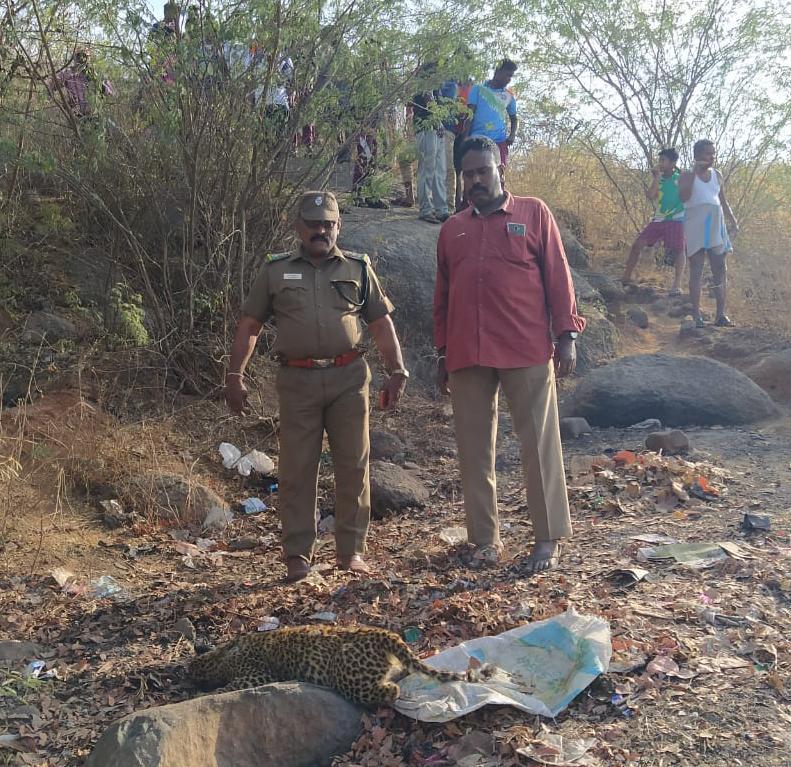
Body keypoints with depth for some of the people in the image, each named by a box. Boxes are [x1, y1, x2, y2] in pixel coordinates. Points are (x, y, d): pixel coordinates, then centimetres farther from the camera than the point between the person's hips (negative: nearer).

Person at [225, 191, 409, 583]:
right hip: (297, 381, 0)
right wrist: (234, 376, 2)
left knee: (354, 465, 3)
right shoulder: (275, 270, 9)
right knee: (297, 468, 2)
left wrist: (396, 371, 3)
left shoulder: (358, 268, 11)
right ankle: (298, 554, 12)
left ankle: (351, 550, 15)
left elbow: (381, 324, 11)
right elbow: (249, 325, 9)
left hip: (349, 378, 1)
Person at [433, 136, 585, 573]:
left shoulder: (533, 213, 7)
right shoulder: (452, 229, 16)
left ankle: (548, 539, 11)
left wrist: (567, 335, -4)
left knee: (540, 445, 0)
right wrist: (442, 354, 15)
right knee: (474, 450, 6)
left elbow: (557, 276, 3)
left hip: (528, 352, -3)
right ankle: (486, 538, 17)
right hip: (467, 356, 4)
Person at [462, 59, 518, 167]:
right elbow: (470, 114, 2)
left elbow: (513, 118, 26)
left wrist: (512, 135, 6)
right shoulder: (478, 89, 7)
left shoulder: (509, 95, 16)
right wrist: (466, 137, -9)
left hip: (500, 141, 2)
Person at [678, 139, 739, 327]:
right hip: (696, 225, -5)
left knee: (720, 270, 1)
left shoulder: (717, 175, 15)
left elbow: (724, 202, 20)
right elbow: (683, 197, -16)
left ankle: (721, 314, 5)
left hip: (716, 225, 5)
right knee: (696, 271, -4)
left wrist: (733, 222, 12)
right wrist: (694, 172, -16)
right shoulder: (687, 175, 2)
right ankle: (696, 315, -3)